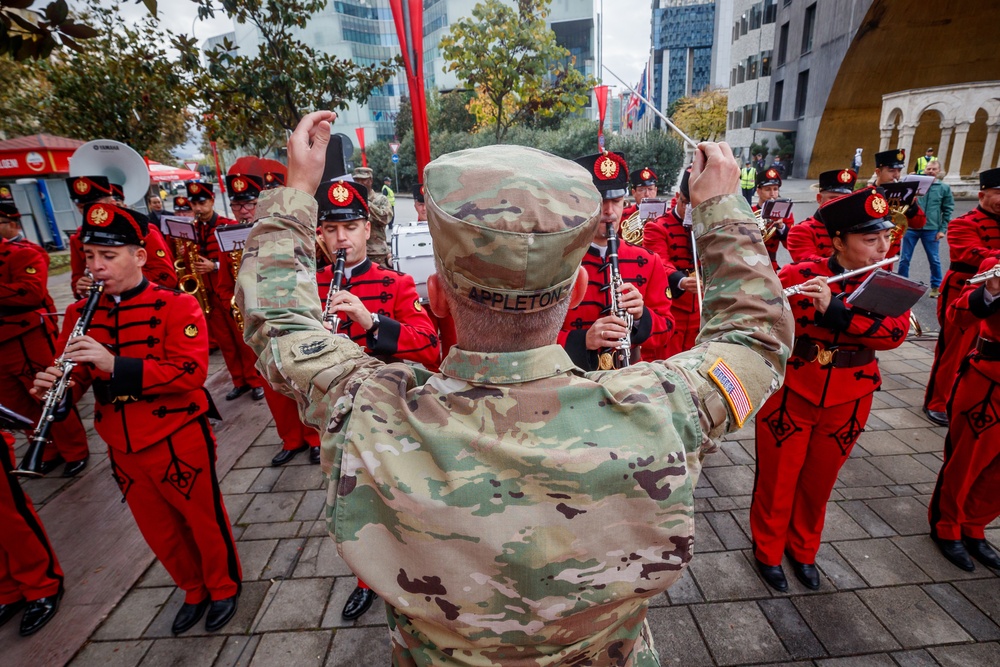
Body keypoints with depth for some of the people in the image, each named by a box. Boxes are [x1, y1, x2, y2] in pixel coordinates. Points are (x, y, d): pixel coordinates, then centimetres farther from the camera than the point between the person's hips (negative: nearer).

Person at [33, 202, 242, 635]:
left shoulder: (176, 305, -13)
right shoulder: (80, 314, 3)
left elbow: (192, 372, -23)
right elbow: (78, 380, 5)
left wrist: (115, 364, -32)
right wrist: (54, 386, -17)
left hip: (179, 442, -5)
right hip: (122, 449, 6)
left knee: (204, 520, 13)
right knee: (159, 532, 20)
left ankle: (224, 588, 39)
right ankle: (195, 591, 46)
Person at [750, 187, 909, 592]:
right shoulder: (797, 277, -11)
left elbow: (895, 332, -19)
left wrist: (833, 309, -31)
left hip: (846, 405, 3)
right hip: (789, 396, -3)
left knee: (818, 484, 19)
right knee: (777, 481, 10)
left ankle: (802, 550, 43)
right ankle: (768, 551, 33)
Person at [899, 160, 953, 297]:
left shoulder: (944, 188, 4)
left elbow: (948, 210, 5)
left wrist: (942, 229, -2)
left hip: (931, 229, 0)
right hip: (911, 227, 0)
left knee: (934, 259, 10)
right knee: (904, 258, 4)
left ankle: (936, 286, 22)